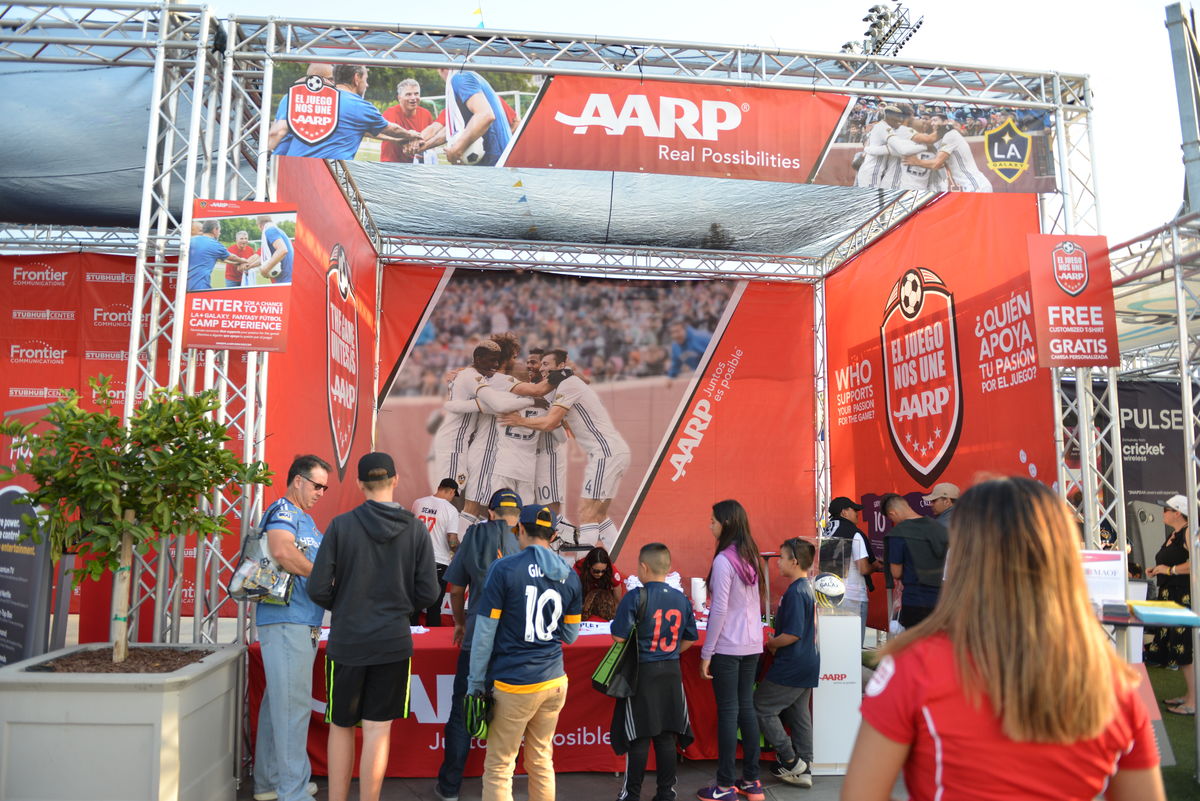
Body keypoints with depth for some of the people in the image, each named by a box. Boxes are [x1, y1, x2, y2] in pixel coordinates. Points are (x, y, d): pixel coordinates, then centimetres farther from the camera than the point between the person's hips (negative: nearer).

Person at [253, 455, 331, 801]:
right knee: (294, 704, -7)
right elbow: (282, 551, -27)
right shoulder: (283, 511, -9)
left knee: (278, 701, 15)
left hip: (303, 623, 10)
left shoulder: (306, 520, 21)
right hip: (286, 620, -10)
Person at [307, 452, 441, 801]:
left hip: (346, 642, 0)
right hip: (393, 642, 0)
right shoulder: (416, 529, -4)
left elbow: (318, 589, -8)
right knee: (377, 730, 7)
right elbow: (428, 592, -4)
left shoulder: (341, 525, -8)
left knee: (341, 727, 16)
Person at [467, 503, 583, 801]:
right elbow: (570, 635, 11)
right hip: (554, 683, 5)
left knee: (499, 767, 5)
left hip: (514, 685, -4)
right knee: (541, 760, 15)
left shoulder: (504, 569, -9)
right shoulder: (570, 576, 4)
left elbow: (485, 631, -9)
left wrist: (475, 682, -3)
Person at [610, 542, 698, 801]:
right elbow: (690, 639, 8)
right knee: (666, 736, 12)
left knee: (638, 736, 5)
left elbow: (618, 636, -16)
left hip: (642, 673, -4)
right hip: (672, 673, 4)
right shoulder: (682, 599, 2)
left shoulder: (635, 597, -15)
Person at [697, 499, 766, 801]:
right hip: (752, 645, 7)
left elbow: (719, 609, -17)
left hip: (727, 648, -7)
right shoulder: (751, 556, 7)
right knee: (747, 708, 13)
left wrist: (706, 653, -11)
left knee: (728, 712, 0)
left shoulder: (724, 560, -16)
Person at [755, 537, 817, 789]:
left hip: (792, 666, -10)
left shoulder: (795, 593, -21)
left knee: (761, 708, 1)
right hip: (807, 663, 10)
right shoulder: (807, 588, 10)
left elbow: (793, 634, -26)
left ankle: (790, 760, 7)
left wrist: (771, 643, -10)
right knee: (799, 714, 16)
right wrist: (776, 643, 12)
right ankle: (803, 770, 22)